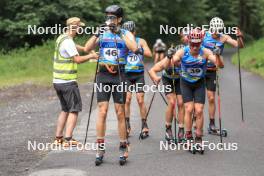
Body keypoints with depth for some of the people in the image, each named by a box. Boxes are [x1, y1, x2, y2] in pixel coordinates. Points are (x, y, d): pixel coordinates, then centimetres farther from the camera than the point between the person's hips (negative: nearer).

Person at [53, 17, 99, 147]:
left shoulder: (61, 38, 12)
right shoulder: (68, 41, -17)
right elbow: (77, 59, -19)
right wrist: (91, 56, -6)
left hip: (57, 81, 9)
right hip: (68, 82, -9)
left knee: (65, 109, 17)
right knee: (74, 110, -4)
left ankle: (58, 138, 16)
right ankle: (68, 139, -12)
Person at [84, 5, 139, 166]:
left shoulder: (127, 34, 3)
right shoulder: (102, 33, 8)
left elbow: (134, 48, -17)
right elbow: (87, 48, -2)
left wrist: (120, 33, -19)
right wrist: (97, 34, -15)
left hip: (119, 76, -1)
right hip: (103, 75, 1)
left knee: (120, 113, 2)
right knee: (102, 112, -3)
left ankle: (124, 148, 9)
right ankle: (100, 149, 0)